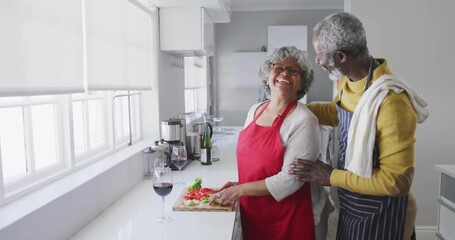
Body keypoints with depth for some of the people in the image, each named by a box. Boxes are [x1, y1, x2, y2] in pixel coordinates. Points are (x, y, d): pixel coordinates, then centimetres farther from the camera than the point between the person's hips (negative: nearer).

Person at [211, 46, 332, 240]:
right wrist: (239, 184, 0)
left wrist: (241, 190, -18)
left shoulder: (303, 121, -18)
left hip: (292, 219, -5)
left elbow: (290, 180, -22)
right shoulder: (255, 110, 1)